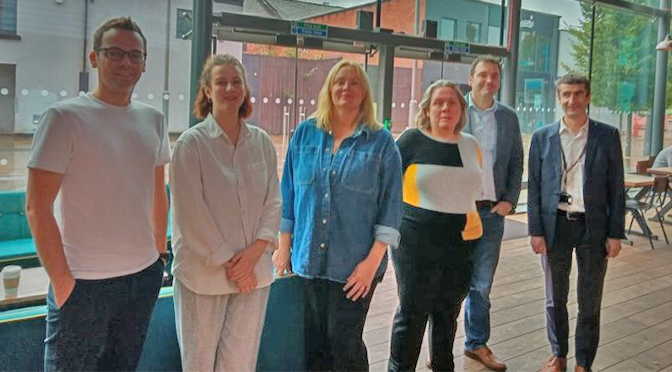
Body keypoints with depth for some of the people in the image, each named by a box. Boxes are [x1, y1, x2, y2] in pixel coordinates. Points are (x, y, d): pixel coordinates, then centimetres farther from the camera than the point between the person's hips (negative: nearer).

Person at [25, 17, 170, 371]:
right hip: (83, 284, -5)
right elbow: (37, 207, -12)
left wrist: (159, 251, 12)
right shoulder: (64, 117, -9)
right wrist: (62, 282, -13)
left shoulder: (153, 119, 7)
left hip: (145, 277, 5)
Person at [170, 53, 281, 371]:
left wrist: (254, 252, -9)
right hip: (203, 273, -3)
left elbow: (273, 201, 4)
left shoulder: (262, 142, 5)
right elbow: (191, 211, -11)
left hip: (253, 271, 3)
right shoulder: (191, 142, -7)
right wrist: (228, 260, -11)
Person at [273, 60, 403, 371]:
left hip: (354, 266, -3)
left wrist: (373, 261, -11)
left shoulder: (381, 142, -2)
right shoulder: (306, 133, 5)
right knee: (314, 346, 13)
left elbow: (390, 207, -5)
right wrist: (284, 247, 7)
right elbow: (289, 194, 9)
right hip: (308, 260, 3)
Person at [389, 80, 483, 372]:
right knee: (412, 313, 5)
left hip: (461, 246, 4)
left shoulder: (471, 145, 7)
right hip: (416, 245, -4)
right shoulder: (412, 140, -7)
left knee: (447, 314, 18)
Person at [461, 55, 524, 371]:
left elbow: (515, 163, 13)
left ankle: (477, 344, 29)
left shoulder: (508, 117, 9)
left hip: (492, 211, 3)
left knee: (481, 284, 13)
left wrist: (510, 200, 1)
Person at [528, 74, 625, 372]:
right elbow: (534, 187, 2)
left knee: (590, 302, 8)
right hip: (555, 225, 1)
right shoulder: (542, 137, 2)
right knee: (555, 298, 13)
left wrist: (615, 233, -3)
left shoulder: (608, 136, 1)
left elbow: (616, 187, 1)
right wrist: (535, 231, -3)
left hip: (593, 227, 0)